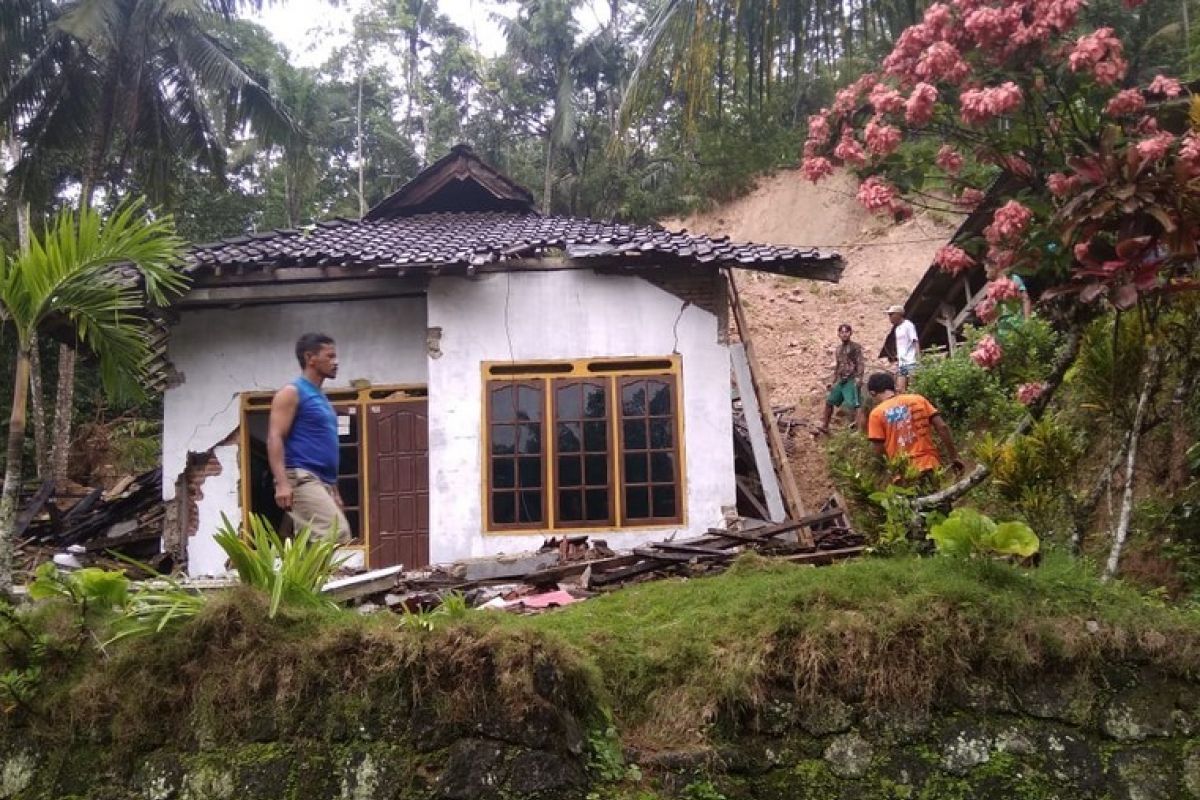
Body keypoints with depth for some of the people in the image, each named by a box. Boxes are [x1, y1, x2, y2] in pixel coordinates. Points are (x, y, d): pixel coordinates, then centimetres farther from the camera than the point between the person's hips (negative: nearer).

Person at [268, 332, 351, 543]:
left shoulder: (322, 398, 23)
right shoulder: (292, 392, -4)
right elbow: (275, 438, -13)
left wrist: (334, 490, 25)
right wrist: (282, 483, -25)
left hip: (323, 482, 9)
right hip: (302, 479, -9)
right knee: (338, 534, -21)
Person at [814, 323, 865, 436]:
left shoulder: (856, 347, -4)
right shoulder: (839, 348, 18)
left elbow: (861, 363, -13)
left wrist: (858, 378, -26)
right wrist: (832, 381, 23)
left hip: (851, 380, -8)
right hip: (841, 381, 8)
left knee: (854, 405, -19)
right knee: (829, 401, 14)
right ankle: (824, 427, 28)